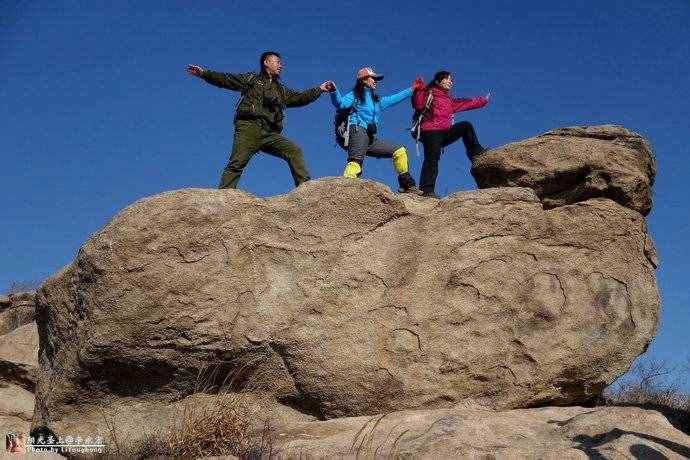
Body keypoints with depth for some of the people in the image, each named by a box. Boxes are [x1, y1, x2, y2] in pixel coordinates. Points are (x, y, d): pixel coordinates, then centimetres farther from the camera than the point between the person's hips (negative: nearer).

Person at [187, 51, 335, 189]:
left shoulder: (282, 90, 30)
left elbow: (300, 98, 23)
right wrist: (204, 73, 0)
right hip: (249, 128, -4)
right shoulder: (251, 79, 17)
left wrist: (319, 89, 13)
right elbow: (226, 79, 11)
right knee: (237, 163, -17)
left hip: (271, 134, 4)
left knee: (294, 151, -10)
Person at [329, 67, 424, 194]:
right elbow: (340, 104, -10)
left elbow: (394, 99, 41)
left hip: (370, 138, 8)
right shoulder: (355, 95, 8)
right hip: (357, 131, -8)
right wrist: (334, 91, -28)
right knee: (356, 161, -32)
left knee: (399, 151, 10)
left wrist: (411, 90, 47)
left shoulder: (377, 100, 29)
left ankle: (406, 185, 13)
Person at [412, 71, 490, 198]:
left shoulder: (449, 100, 25)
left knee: (466, 126, 7)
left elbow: (466, 103, 35)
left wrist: (483, 100, 42)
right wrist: (418, 90, -29)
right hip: (430, 132, -8)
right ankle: (426, 190, -22)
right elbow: (418, 104, -16)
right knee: (432, 160, -19)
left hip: (444, 133, 8)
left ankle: (475, 152, 12)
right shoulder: (429, 93, 2)